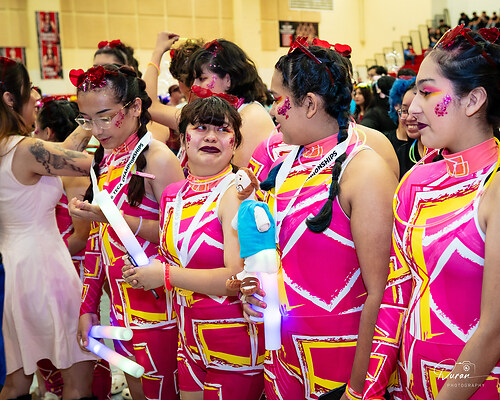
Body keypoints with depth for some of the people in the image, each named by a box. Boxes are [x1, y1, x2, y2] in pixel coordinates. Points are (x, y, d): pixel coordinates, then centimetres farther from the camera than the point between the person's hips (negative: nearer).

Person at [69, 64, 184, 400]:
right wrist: (88, 307, 11)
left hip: (155, 305, -7)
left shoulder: (157, 158, -14)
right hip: (121, 306, 7)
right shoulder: (106, 160, 8)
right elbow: (100, 240, 11)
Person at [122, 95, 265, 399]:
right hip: (190, 338, 7)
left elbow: (238, 278, -25)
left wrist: (165, 274, -18)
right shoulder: (173, 194, 6)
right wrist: (144, 267, 4)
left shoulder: (236, 193, -17)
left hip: (235, 342, -7)